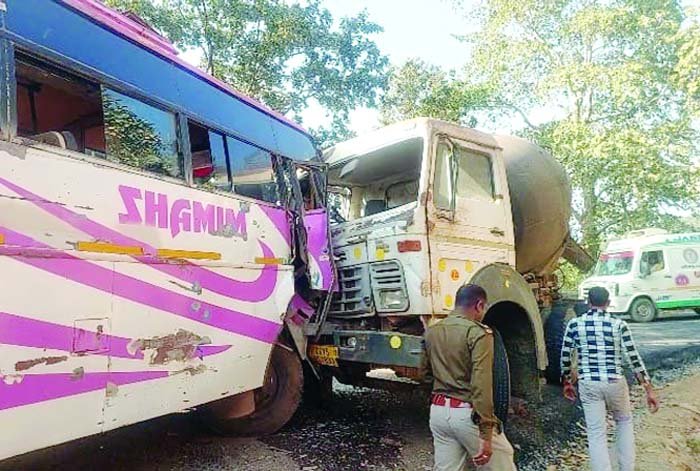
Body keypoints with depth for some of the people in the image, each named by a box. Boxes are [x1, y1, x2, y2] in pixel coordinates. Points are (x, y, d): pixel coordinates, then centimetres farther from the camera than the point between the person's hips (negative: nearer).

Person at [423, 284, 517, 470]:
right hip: (467, 413, -6)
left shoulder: (431, 331, 7)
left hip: (438, 411, 7)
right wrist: (486, 433, -21)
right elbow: (481, 385, -22)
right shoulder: (478, 333, -14)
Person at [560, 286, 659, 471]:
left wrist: (567, 383, 16)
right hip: (615, 383, 1)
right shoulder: (619, 325, -4)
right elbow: (634, 358, -4)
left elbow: (565, 356, 3)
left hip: (588, 385, -1)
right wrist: (649, 390, 2)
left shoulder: (574, 324, -2)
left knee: (596, 433, 7)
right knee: (624, 421, 27)